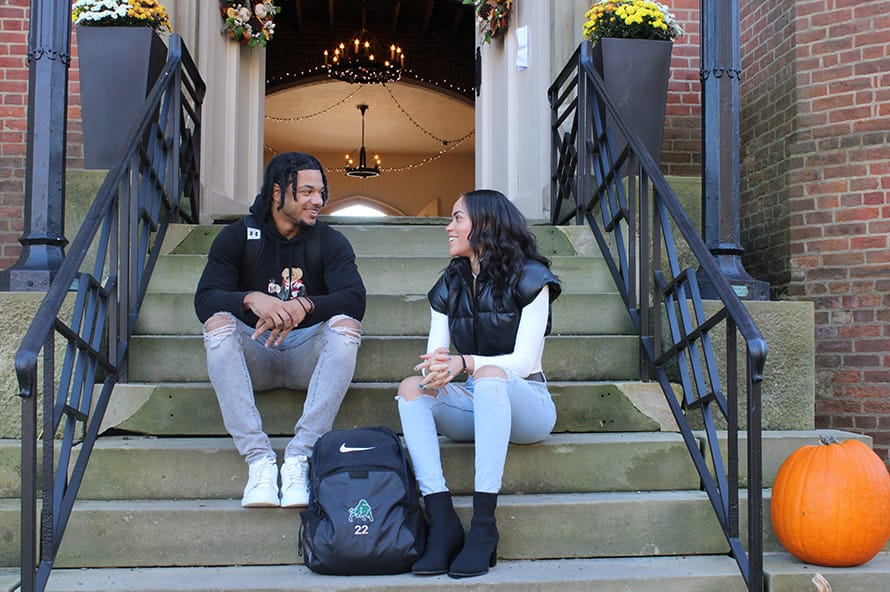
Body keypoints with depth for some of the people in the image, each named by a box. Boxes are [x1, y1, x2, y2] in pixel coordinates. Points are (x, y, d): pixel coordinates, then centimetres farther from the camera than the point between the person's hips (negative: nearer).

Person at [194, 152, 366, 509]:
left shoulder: (330, 242, 4)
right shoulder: (238, 236, 3)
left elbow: (355, 299, -14)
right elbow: (204, 300, -11)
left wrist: (304, 305, -33)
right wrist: (252, 300, -32)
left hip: (308, 351, 0)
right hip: (255, 353, 0)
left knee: (346, 325, -29)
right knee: (218, 322, -29)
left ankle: (299, 457, -34)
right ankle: (259, 459, -36)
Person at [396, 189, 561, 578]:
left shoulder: (529, 278, -5)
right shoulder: (449, 287, 11)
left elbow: (524, 361, -15)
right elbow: (434, 354, 1)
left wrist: (464, 363, -32)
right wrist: (435, 366, -25)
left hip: (527, 403, -5)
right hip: (474, 406, 5)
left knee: (490, 373, -36)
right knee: (411, 387, -22)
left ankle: (484, 526, -40)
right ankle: (442, 521, -34)